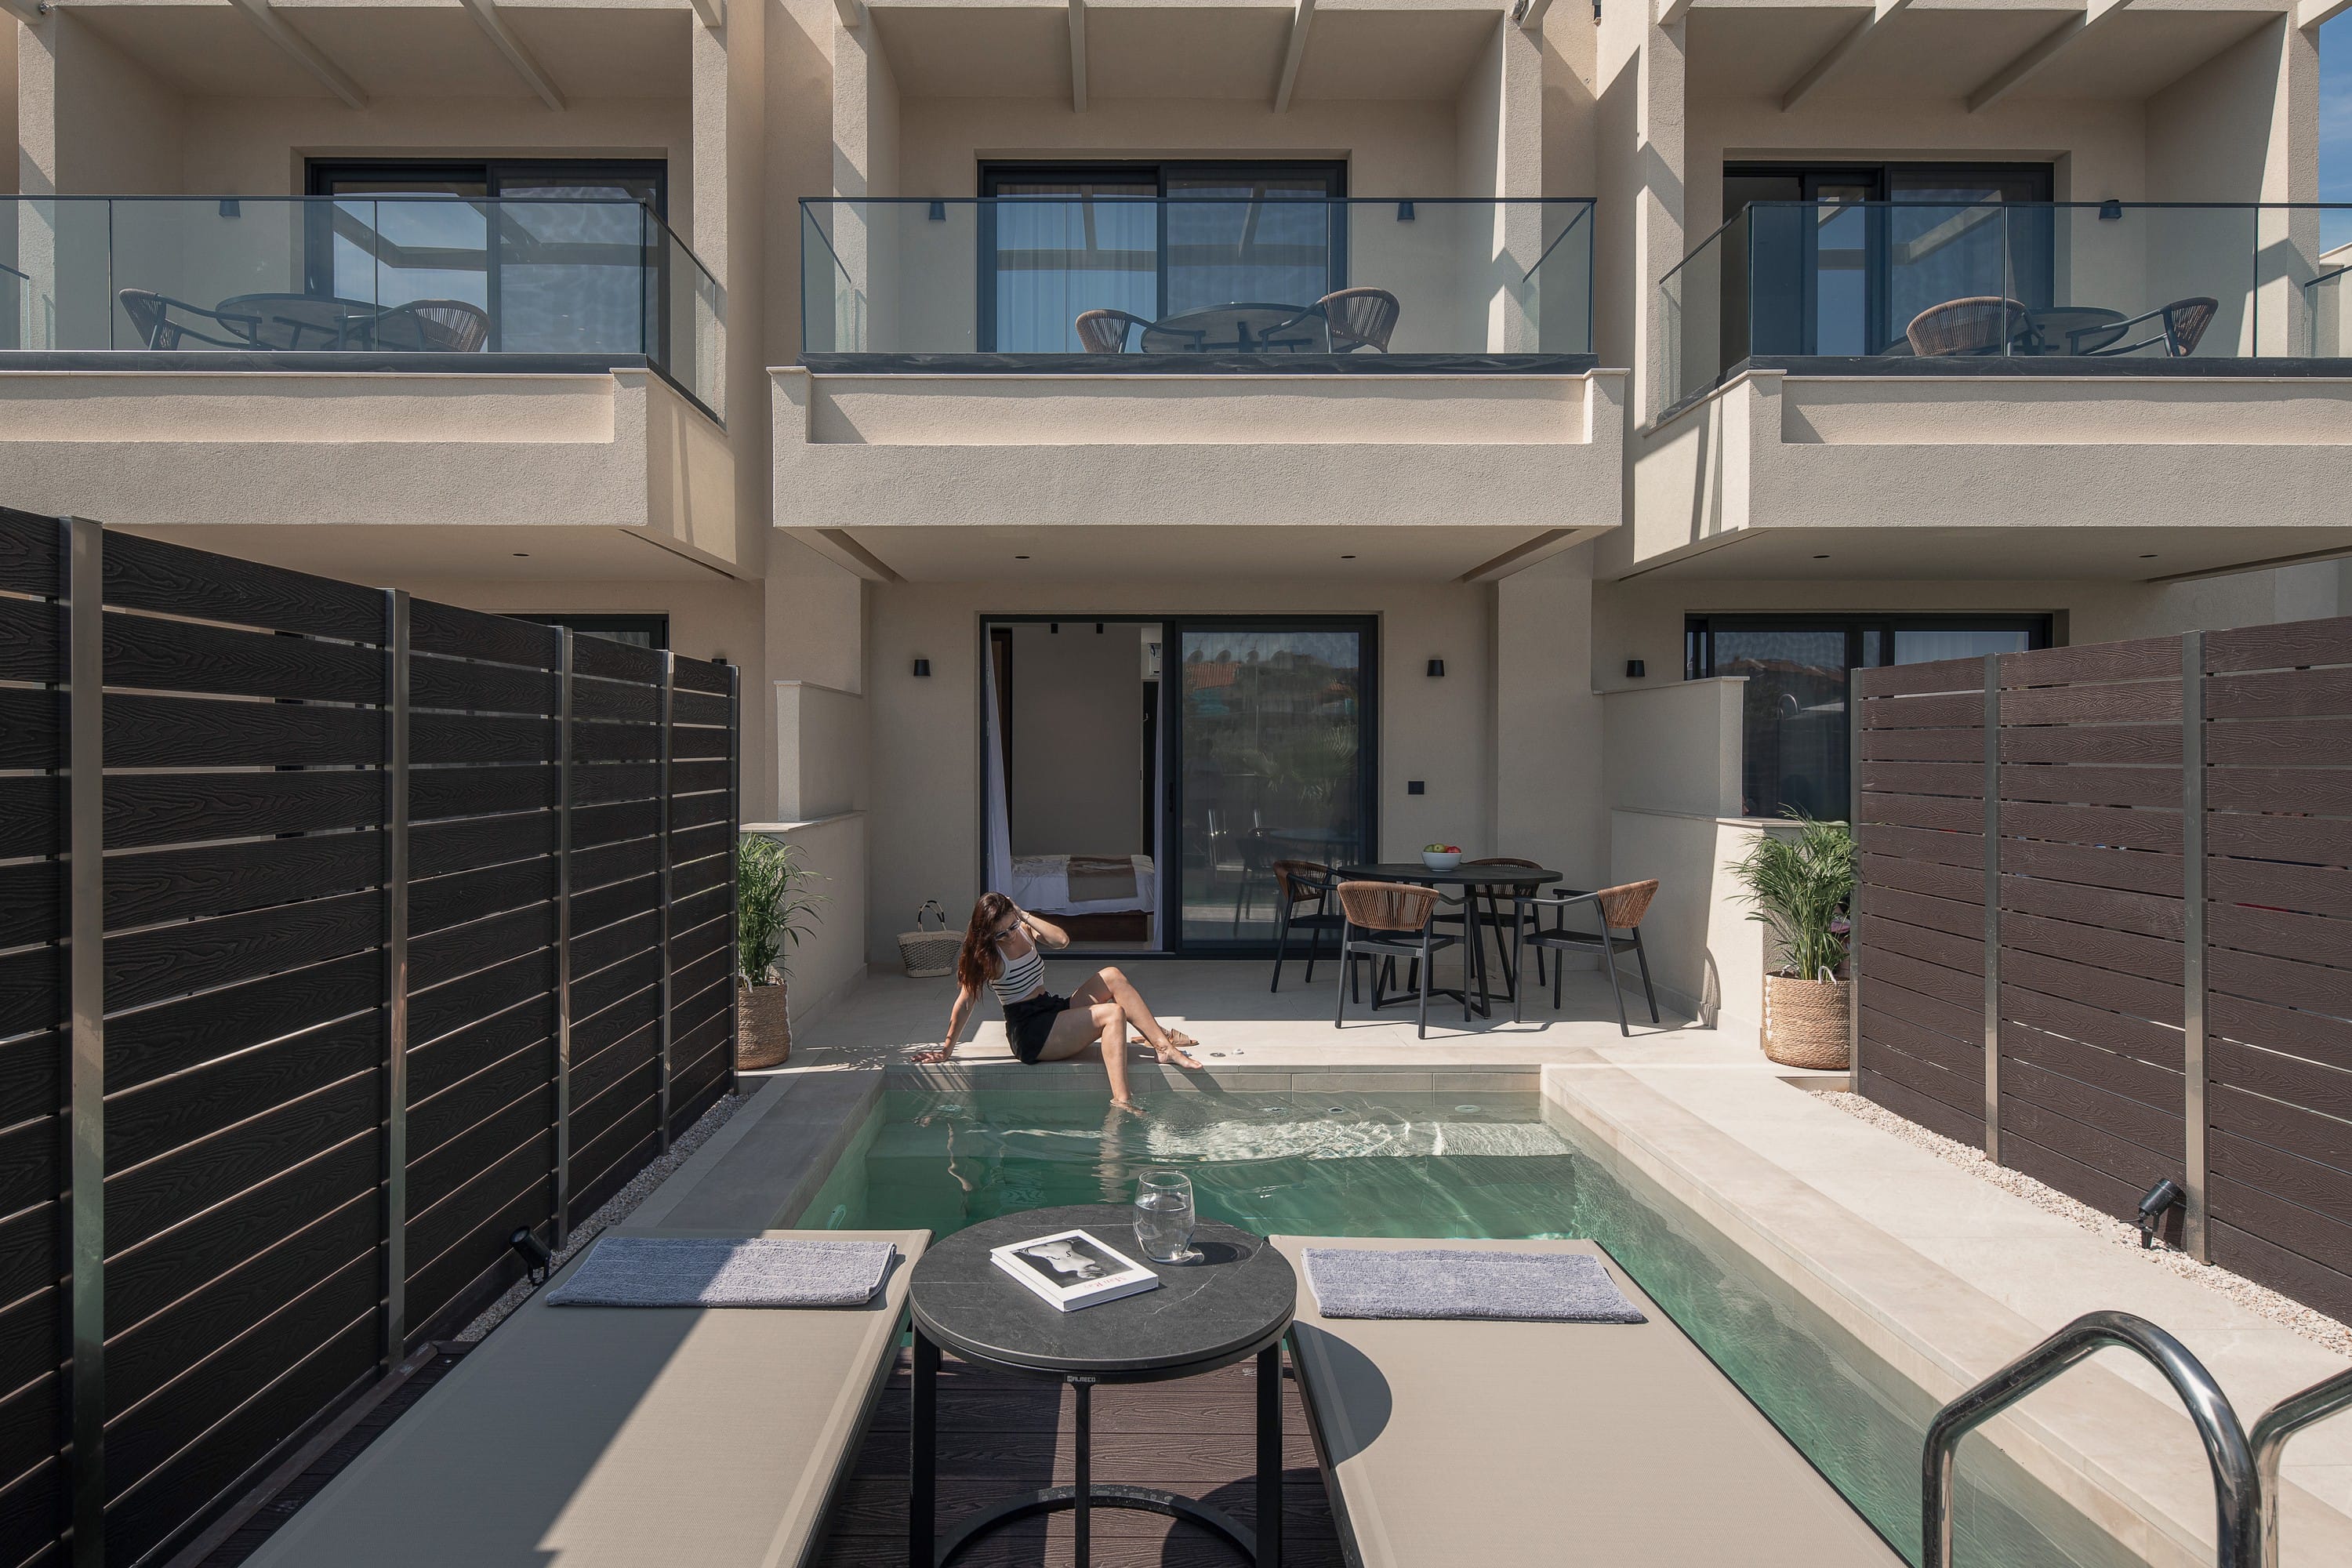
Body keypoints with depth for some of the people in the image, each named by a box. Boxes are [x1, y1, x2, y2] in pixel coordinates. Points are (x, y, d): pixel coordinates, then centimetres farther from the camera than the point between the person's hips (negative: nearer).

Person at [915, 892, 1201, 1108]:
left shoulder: (1024, 930, 7)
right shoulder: (986, 956, -11)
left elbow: (1061, 940, -10)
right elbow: (964, 1003, -10)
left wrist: (1025, 916, -13)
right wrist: (947, 1049, -8)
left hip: (1054, 1010, 7)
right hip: (1030, 1033, -7)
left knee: (1111, 976, -13)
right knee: (1114, 1014, -24)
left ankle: (1162, 1041, -15)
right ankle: (1121, 1101, -34)